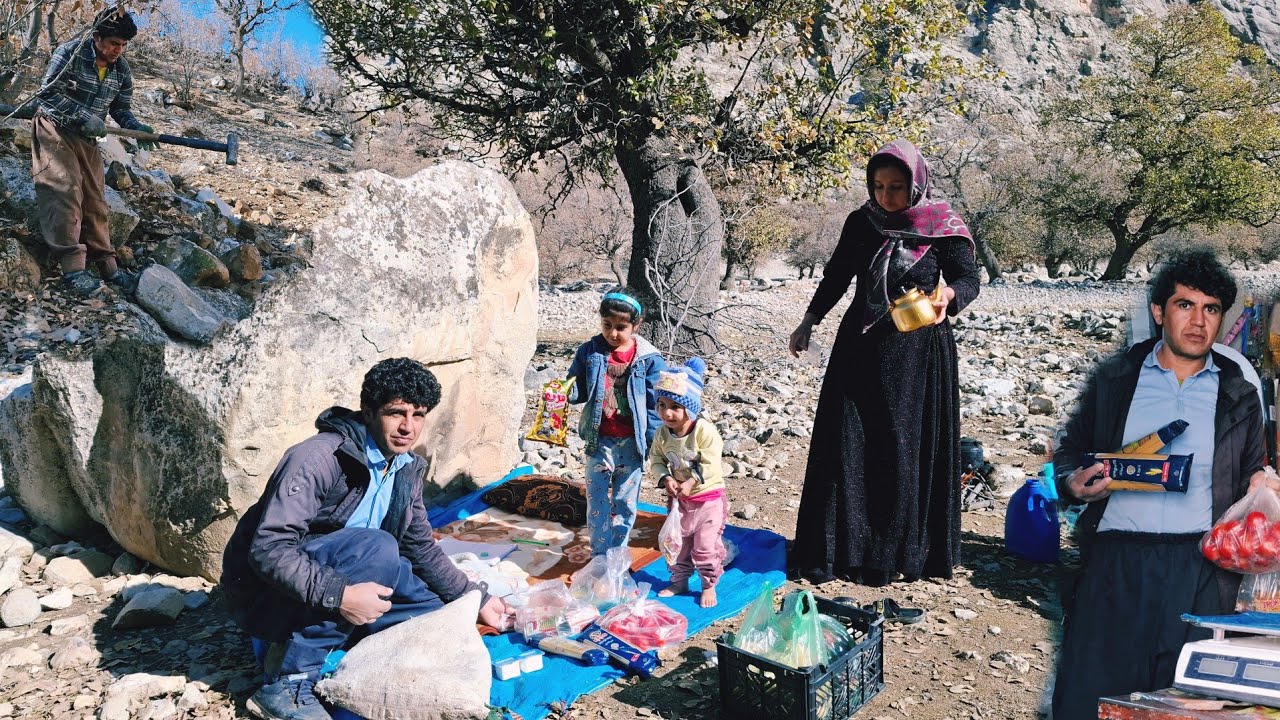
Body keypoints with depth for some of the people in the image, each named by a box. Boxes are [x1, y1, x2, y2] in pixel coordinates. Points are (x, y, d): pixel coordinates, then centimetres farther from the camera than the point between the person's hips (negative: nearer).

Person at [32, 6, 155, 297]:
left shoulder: (122, 70, 1)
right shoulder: (70, 53, -15)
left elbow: (121, 108, 4)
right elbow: (48, 93, -17)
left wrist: (136, 127, -16)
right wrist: (84, 116, -27)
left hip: (87, 138, 6)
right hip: (55, 130, -6)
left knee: (94, 199, 6)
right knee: (65, 191, -19)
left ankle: (106, 264, 10)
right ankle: (72, 266, -24)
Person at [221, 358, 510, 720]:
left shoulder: (407, 468, 3)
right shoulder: (318, 458, -22)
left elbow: (422, 548, 14)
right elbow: (268, 549, -29)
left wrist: (476, 600, 11)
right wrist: (338, 595, -37)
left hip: (338, 584, 8)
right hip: (266, 594, -8)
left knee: (434, 611, -6)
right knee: (376, 547, -31)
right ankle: (291, 684, -24)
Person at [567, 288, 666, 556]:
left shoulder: (648, 359, -8)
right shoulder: (589, 352, -4)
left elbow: (654, 403, -5)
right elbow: (579, 390, 3)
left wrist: (653, 441, -7)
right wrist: (564, 391, -20)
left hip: (631, 443, -1)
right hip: (599, 441, 1)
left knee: (625, 502, 12)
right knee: (597, 502, 6)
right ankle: (599, 556, 19)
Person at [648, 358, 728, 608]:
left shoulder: (705, 431, -24)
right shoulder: (662, 434, -8)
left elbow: (710, 464, -24)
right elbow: (656, 461, -2)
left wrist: (691, 482, -32)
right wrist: (666, 479, -21)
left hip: (709, 497, -5)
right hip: (679, 498, 5)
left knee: (706, 545, 1)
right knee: (677, 542, 16)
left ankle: (709, 585, 21)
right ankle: (679, 582, 34)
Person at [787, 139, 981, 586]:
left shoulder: (943, 226, -7)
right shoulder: (862, 222, 2)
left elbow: (968, 281, -6)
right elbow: (837, 276, 13)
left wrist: (947, 295, -28)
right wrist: (809, 323, 15)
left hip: (917, 353, -3)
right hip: (860, 348, 3)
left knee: (907, 451, 2)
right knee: (845, 446, 2)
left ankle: (897, 551, 17)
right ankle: (843, 546, 12)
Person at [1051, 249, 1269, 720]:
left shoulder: (1239, 394, 14)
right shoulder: (1113, 378, 11)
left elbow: (1250, 478, 19)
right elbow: (1069, 451, 15)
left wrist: (1260, 487, -3)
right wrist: (1074, 483, -5)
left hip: (1201, 569, 1)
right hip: (1114, 559, -1)